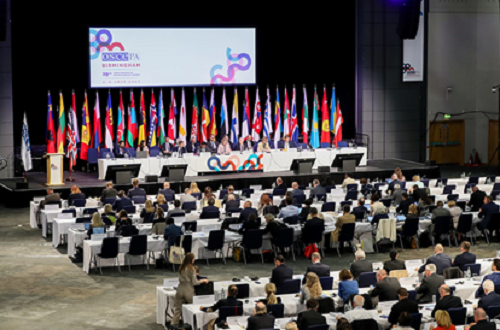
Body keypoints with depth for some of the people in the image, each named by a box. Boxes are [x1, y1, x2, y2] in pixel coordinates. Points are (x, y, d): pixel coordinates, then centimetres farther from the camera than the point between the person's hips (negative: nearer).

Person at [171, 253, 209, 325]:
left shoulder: (181, 268, 5)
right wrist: (203, 281, 3)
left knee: (177, 309, 5)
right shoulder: (191, 269, -13)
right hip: (188, 291, -5)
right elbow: (195, 282, -12)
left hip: (180, 289, 5)